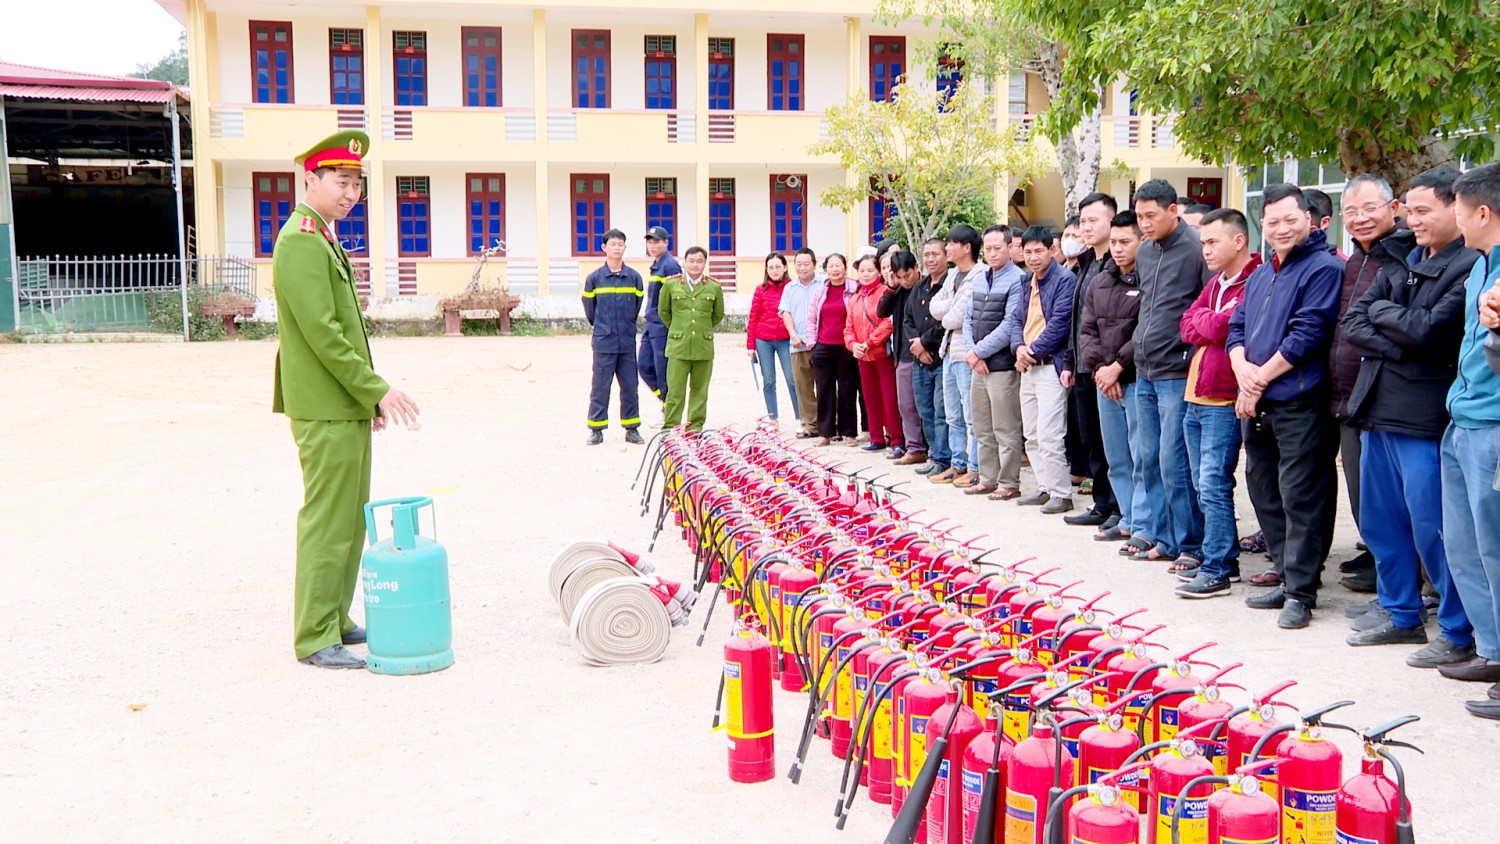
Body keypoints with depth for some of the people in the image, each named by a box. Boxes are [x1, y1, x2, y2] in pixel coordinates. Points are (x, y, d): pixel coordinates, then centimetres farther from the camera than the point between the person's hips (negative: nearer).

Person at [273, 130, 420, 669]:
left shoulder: (324, 240, 19)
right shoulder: (301, 241, -13)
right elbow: (322, 332, -20)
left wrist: (369, 396, 19)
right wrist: (377, 389, -18)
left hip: (348, 406, 10)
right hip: (325, 411, -10)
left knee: (351, 523, 15)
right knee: (326, 524, -5)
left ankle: (335, 621, 25)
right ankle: (314, 639, 3)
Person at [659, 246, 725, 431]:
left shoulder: (714, 287, 5)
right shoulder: (671, 285, 3)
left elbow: (718, 315, 20)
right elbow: (663, 311, 16)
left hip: (704, 348, 1)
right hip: (678, 347, -1)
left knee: (700, 391, 6)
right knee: (675, 391, -4)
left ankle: (695, 428, 15)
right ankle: (670, 428, 2)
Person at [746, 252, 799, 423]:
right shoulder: (761, 289, 4)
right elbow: (753, 318, 6)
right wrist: (750, 345, 3)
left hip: (785, 341, -2)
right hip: (763, 341, 2)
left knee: (793, 379, -4)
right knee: (768, 381, 6)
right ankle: (773, 420, 13)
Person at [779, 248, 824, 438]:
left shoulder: (824, 284, 3)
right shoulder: (790, 287, 16)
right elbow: (786, 313, 10)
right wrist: (793, 335, -5)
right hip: (799, 345, 4)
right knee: (802, 386, 4)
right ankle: (810, 424, 10)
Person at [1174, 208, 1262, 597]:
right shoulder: (1215, 282, 19)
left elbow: (1221, 327, -19)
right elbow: (1188, 327, 10)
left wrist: (1204, 319, 0)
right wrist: (1211, 322, -8)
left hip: (1224, 400, -9)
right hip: (1197, 399, 9)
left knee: (1213, 485, -9)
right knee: (1206, 486, 14)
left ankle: (1216, 571, -4)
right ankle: (1223, 558, 24)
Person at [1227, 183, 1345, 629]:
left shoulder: (1324, 269, -6)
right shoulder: (1260, 275, 19)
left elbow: (1308, 334, -15)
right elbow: (1237, 328, 16)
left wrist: (1262, 378, -10)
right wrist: (1243, 370, -4)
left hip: (1299, 404, -9)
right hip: (1255, 404, 9)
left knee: (1300, 496, -6)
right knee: (1264, 491, 13)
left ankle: (1300, 593, 1)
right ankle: (1292, 578, 24)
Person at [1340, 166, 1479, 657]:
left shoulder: (1470, 267, -10)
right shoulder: (1403, 264, 15)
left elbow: (1429, 330, -20)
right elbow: (1352, 325, 7)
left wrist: (1382, 312, -3)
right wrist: (1398, 346, -11)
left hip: (1425, 415, -8)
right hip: (1377, 409, 8)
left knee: (1431, 529, -4)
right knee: (1380, 521, 15)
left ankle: (1459, 631, 10)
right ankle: (1401, 614, 30)